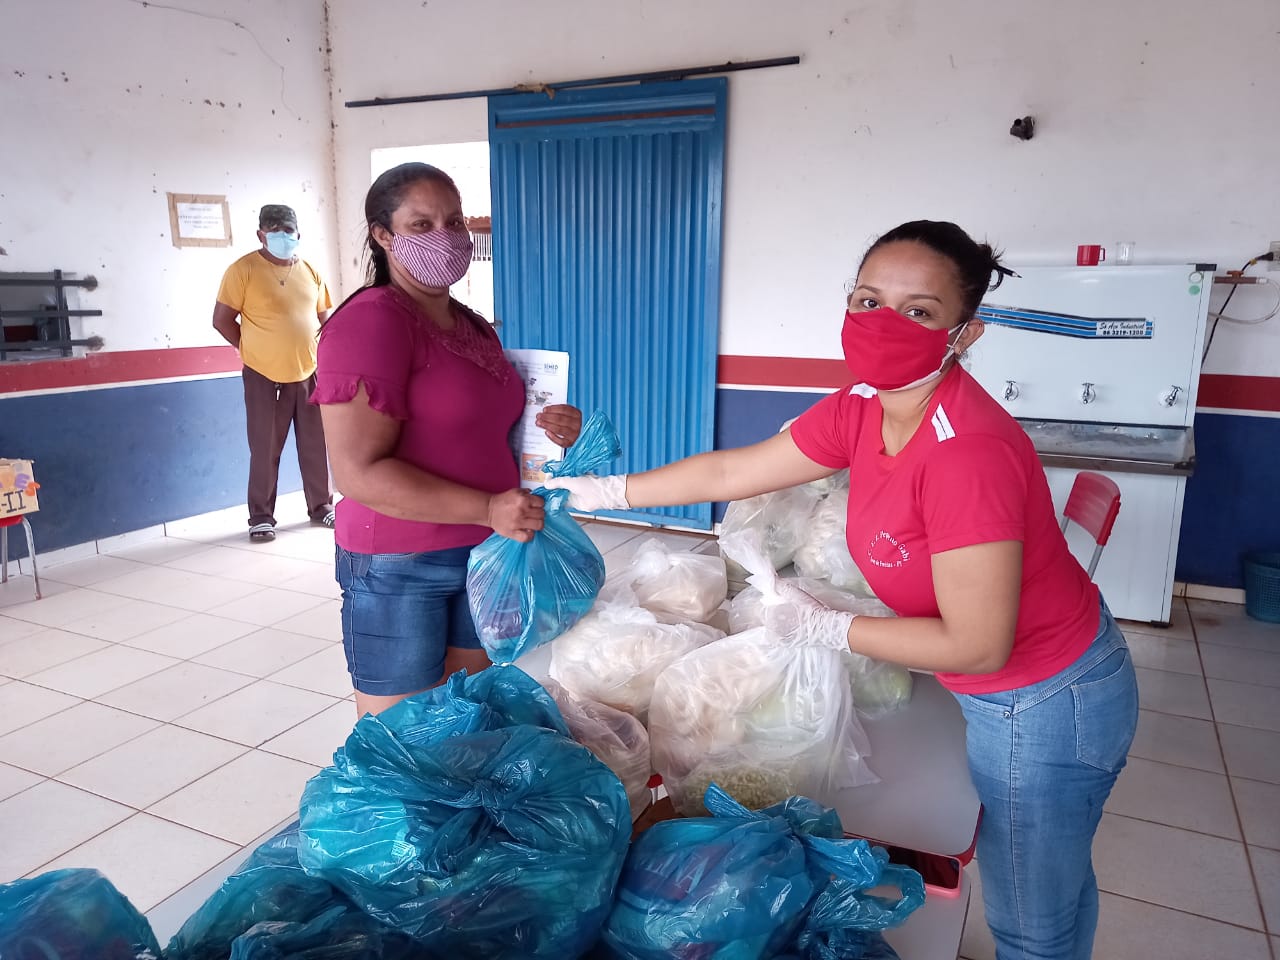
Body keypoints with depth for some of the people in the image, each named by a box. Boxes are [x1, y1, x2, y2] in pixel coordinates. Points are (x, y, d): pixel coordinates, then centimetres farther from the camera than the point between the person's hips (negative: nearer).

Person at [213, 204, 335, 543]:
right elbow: (222, 319, -5)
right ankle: (261, 517, 13)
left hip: (309, 373, 4)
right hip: (264, 376, -4)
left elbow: (324, 317, 18)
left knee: (316, 446, 10)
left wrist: (315, 350, 5)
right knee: (265, 450, 2)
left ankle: (321, 506, 25)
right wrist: (252, 348, 1)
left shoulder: (310, 271, 9)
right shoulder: (243, 269, -6)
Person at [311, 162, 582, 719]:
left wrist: (550, 433, 0)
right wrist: (488, 509, -24)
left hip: (483, 553, 7)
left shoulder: (474, 327, 10)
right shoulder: (370, 321, -15)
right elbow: (358, 473, -22)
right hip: (398, 568, -7)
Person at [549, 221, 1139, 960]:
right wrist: (604, 492, 4)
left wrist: (828, 628, -19)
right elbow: (731, 472, -1)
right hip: (1001, 697, 8)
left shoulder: (967, 453, -34)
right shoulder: (863, 409, -9)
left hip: (1045, 704, -7)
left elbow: (977, 646, -29)